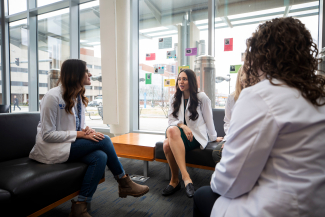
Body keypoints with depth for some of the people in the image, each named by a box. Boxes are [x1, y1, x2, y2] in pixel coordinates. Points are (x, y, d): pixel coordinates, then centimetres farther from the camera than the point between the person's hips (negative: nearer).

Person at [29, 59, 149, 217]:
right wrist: (80, 134, -22)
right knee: (103, 140, -22)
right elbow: (48, 134, -17)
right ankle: (124, 183, -5)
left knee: (100, 157, -24)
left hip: (70, 145, 7)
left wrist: (87, 130, -9)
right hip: (52, 149, -7)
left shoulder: (79, 97, 8)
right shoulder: (53, 97, -16)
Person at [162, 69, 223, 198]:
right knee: (167, 144, -34)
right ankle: (185, 176, -25)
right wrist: (183, 126, -14)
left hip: (196, 136, -4)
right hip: (179, 134, 4)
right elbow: (171, 120, 5)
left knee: (171, 137, -37)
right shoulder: (174, 99, 14)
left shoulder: (201, 98, 2)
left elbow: (208, 119, 7)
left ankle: (175, 180, -25)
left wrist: (213, 138, 15)